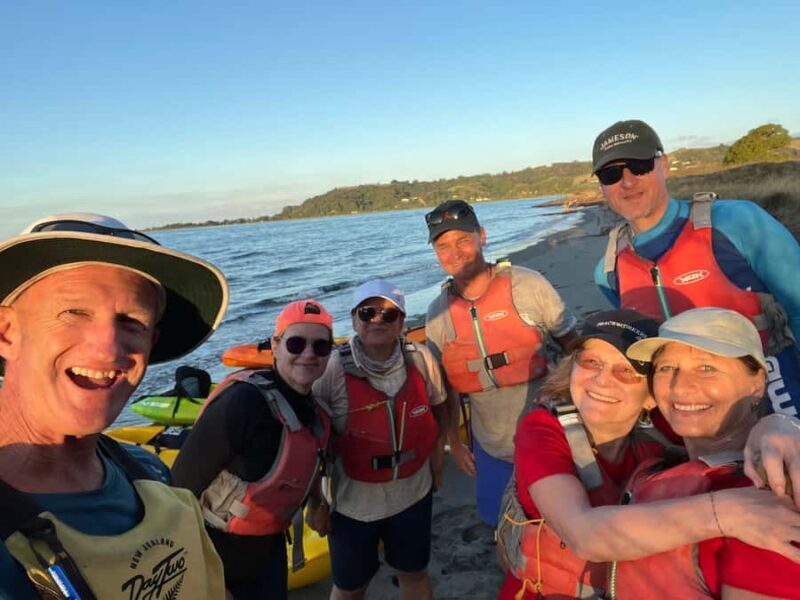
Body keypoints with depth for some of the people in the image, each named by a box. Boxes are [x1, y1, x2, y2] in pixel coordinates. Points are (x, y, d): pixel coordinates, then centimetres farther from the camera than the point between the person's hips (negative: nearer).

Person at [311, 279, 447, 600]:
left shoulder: (421, 359, -11)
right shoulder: (333, 370, -21)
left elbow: (438, 410, 6)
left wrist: (436, 464, 8)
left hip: (412, 493, 3)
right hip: (352, 499, -2)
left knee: (414, 573, 24)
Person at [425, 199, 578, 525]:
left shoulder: (528, 285, -13)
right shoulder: (438, 312, -4)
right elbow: (447, 382, 6)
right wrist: (453, 441, 8)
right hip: (490, 449, 3)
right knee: (501, 522, 19)